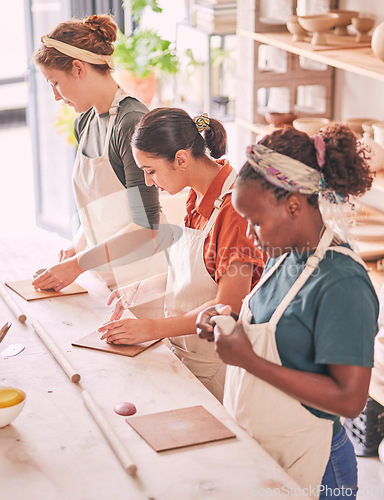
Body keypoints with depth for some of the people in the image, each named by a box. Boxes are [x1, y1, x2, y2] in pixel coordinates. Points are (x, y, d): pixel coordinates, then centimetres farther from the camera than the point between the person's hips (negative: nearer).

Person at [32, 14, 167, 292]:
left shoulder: (133, 122, -16)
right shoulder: (84, 124, 10)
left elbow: (145, 225, -18)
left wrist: (78, 264, -15)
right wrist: (77, 248, 1)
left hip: (139, 276, -7)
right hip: (103, 275, 7)